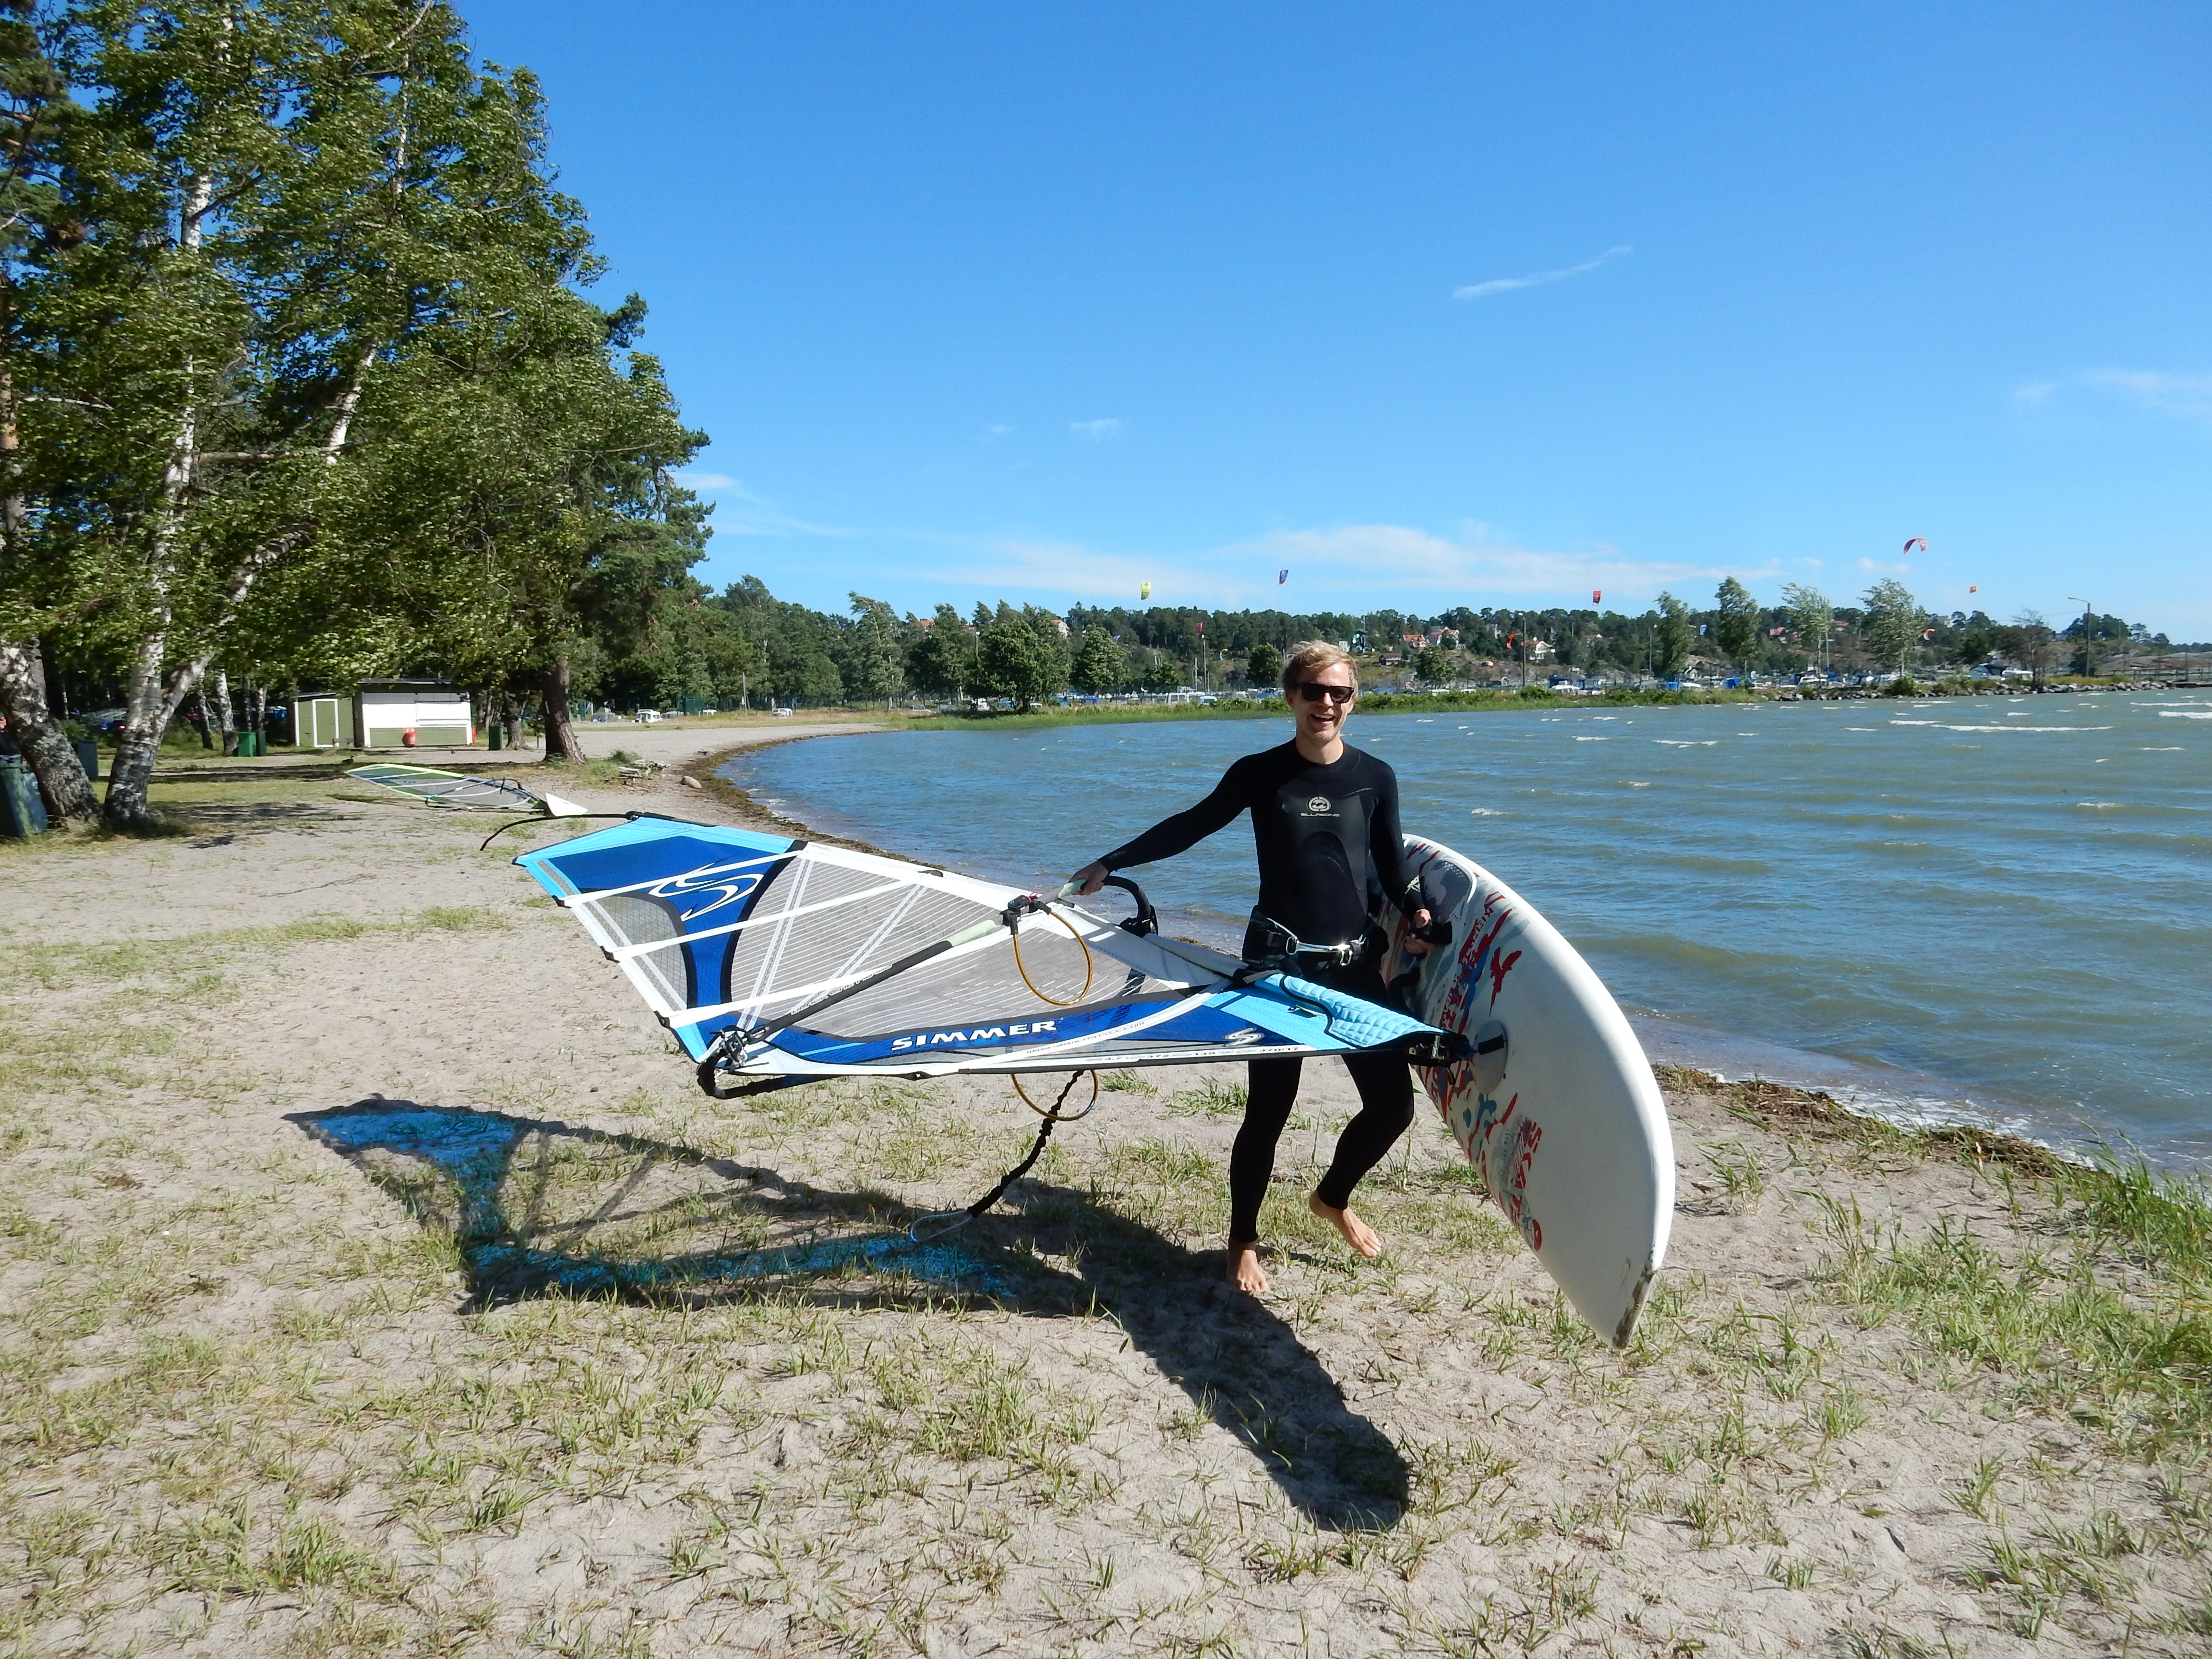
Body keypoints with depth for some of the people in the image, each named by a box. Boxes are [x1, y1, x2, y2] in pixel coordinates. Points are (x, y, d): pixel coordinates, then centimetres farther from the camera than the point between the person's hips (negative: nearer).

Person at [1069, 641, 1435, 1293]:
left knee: (1393, 1103, 4)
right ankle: (1243, 1241, 22)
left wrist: (1416, 913, -6)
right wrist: (1110, 863, 4)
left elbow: (1391, 867, 12)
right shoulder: (1258, 774, -2)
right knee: (1268, 1110, -1)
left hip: (1354, 963, 3)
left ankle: (1333, 1200, 34)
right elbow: (1190, 827, 6)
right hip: (1277, 962, -3)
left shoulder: (1376, 778, 4)